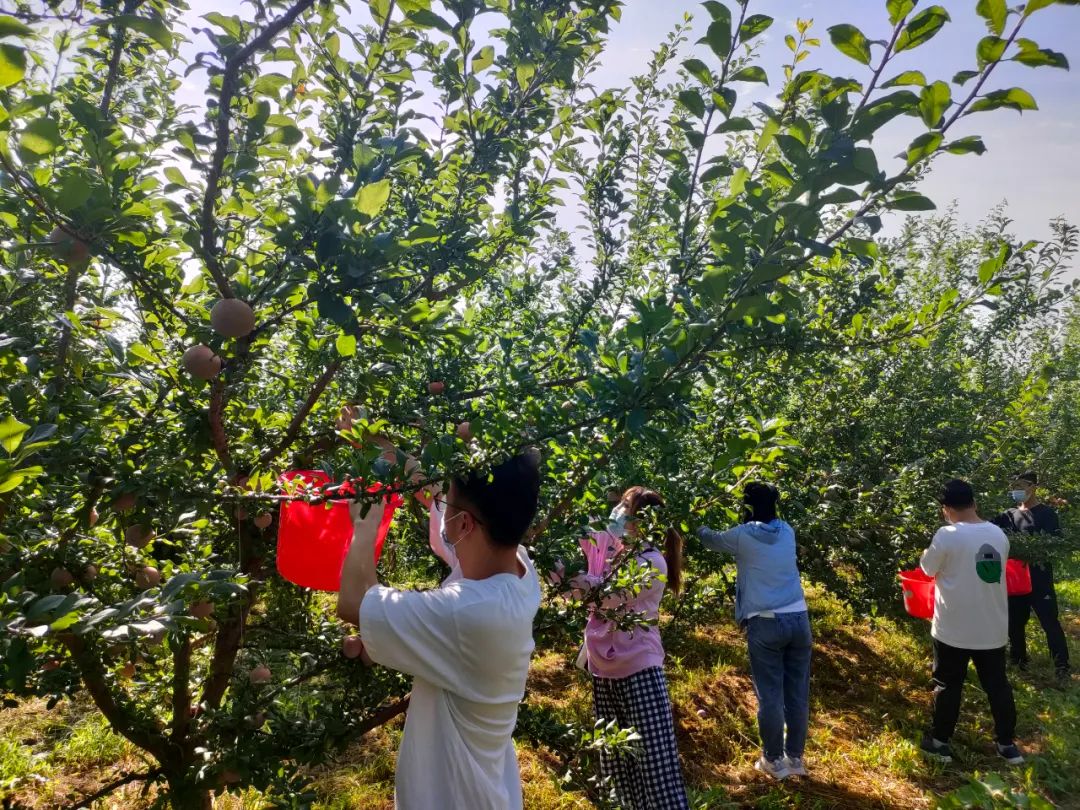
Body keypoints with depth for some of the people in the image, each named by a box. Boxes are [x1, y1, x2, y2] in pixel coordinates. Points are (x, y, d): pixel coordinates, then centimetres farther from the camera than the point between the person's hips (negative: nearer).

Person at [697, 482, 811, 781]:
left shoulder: (742, 536, -5)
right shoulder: (787, 531, 8)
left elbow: (711, 540, 12)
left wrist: (699, 527, 34)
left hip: (765, 623, -5)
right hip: (798, 618, 5)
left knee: (770, 696, 5)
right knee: (798, 694, 12)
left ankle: (774, 760, 16)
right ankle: (795, 758, 24)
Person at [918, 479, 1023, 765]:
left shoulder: (947, 535, -18)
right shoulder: (999, 534, 1)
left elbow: (928, 568, -4)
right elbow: (994, 569, 15)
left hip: (954, 629, -5)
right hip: (993, 629, 5)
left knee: (948, 686, 8)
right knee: (998, 686, 16)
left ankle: (940, 741, 18)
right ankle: (1007, 743, 25)